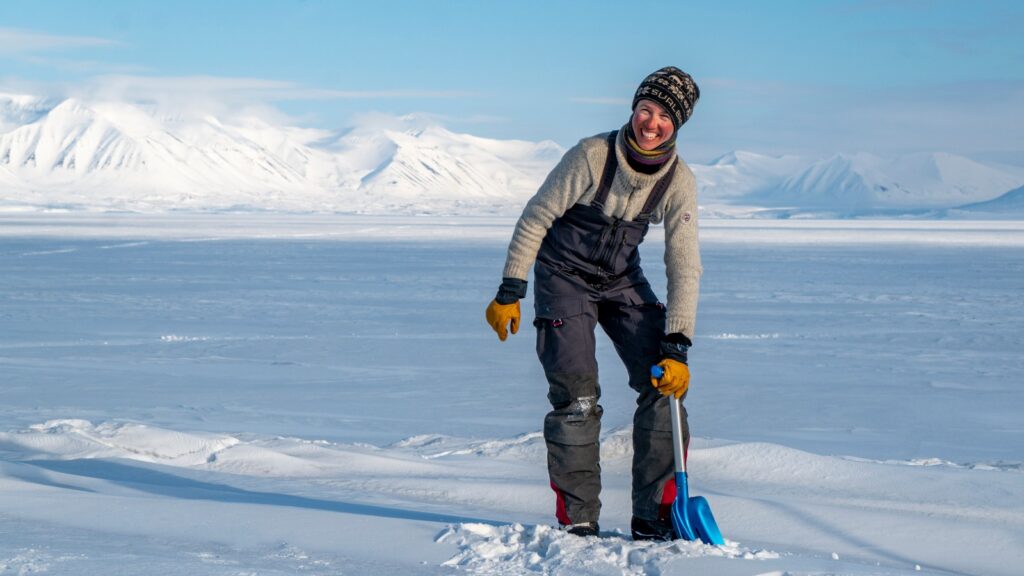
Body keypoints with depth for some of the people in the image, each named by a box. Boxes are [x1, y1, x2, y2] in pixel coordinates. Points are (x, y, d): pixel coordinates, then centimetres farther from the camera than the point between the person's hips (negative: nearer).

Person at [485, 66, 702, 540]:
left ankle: (654, 519, 0)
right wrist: (510, 293, -16)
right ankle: (577, 520, -2)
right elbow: (535, 218, -15)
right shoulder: (592, 155, -23)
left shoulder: (678, 181, -13)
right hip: (564, 276, -4)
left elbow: (684, 269, -13)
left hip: (623, 281, 4)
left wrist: (676, 348, -21)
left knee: (666, 384, -9)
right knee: (576, 394, -15)